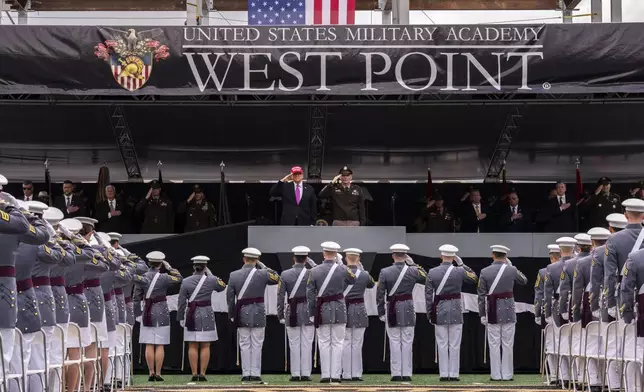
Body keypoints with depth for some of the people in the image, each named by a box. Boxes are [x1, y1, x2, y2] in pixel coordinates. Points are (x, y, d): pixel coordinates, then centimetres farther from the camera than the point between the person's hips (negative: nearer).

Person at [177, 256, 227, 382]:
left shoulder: (186, 282, -3)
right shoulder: (211, 280, -5)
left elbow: (181, 302, -2)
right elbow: (222, 287, 17)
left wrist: (180, 318, 7)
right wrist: (210, 273, 15)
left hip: (192, 315, 1)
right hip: (207, 314, -1)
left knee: (193, 346, 5)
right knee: (205, 346, 3)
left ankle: (194, 374, 1)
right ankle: (202, 374, -1)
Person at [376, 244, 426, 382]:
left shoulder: (385, 272, -6)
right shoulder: (413, 271, -5)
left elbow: (380, 294, -6)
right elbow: (426, 278, 14)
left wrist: (381, 313, 1)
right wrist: (414, 264, 13)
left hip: (392, 310, -1)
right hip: (408, 310, 1)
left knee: (394, 342, 4)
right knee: (407, 342, 5)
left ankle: (396, 374, 2)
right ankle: (407, 374, 4)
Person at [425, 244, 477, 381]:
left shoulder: (432, 272, -3)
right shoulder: (459, 271, -6)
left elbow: (428, 295, -2)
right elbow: (475, 279, 13)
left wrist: (430, 315, 5)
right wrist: (462, 265, 11)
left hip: (439, 310, 1)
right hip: (456, 311, -1)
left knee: (442, 345, 5)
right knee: (454, 345, 3)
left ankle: (444, 374, 4)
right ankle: (453, 374, 2)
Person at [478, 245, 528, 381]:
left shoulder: (484, 272, -4)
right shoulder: (511, 270, -4)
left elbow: (481, 295, -3)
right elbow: (524, 280, 16)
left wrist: (482, 314, 2)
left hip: (492, 313, 0)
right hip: (508, 312, 0)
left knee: (494, 345, 4)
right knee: (508, 345, 5)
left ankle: (496, 375, 3)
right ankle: (507, 375, 6)